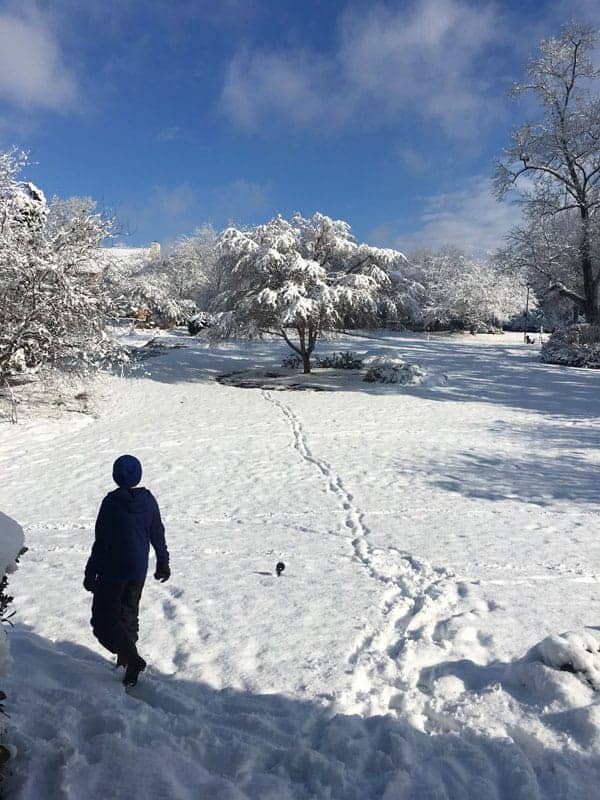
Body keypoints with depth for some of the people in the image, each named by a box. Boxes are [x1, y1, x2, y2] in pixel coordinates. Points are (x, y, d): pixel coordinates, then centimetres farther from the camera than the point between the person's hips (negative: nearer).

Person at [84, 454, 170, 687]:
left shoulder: (111, 502, -17)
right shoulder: (148, 500, -2)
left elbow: (101, 541, -15)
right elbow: (157, 534, 7)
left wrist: (91, 573, -6)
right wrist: (163, 563, 19)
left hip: (113, 571, -6)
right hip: (139, 571, 6)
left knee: (104, 618, 4)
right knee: (129, 614, 22)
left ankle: (133, 660, -8)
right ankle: (127, 659, 33)